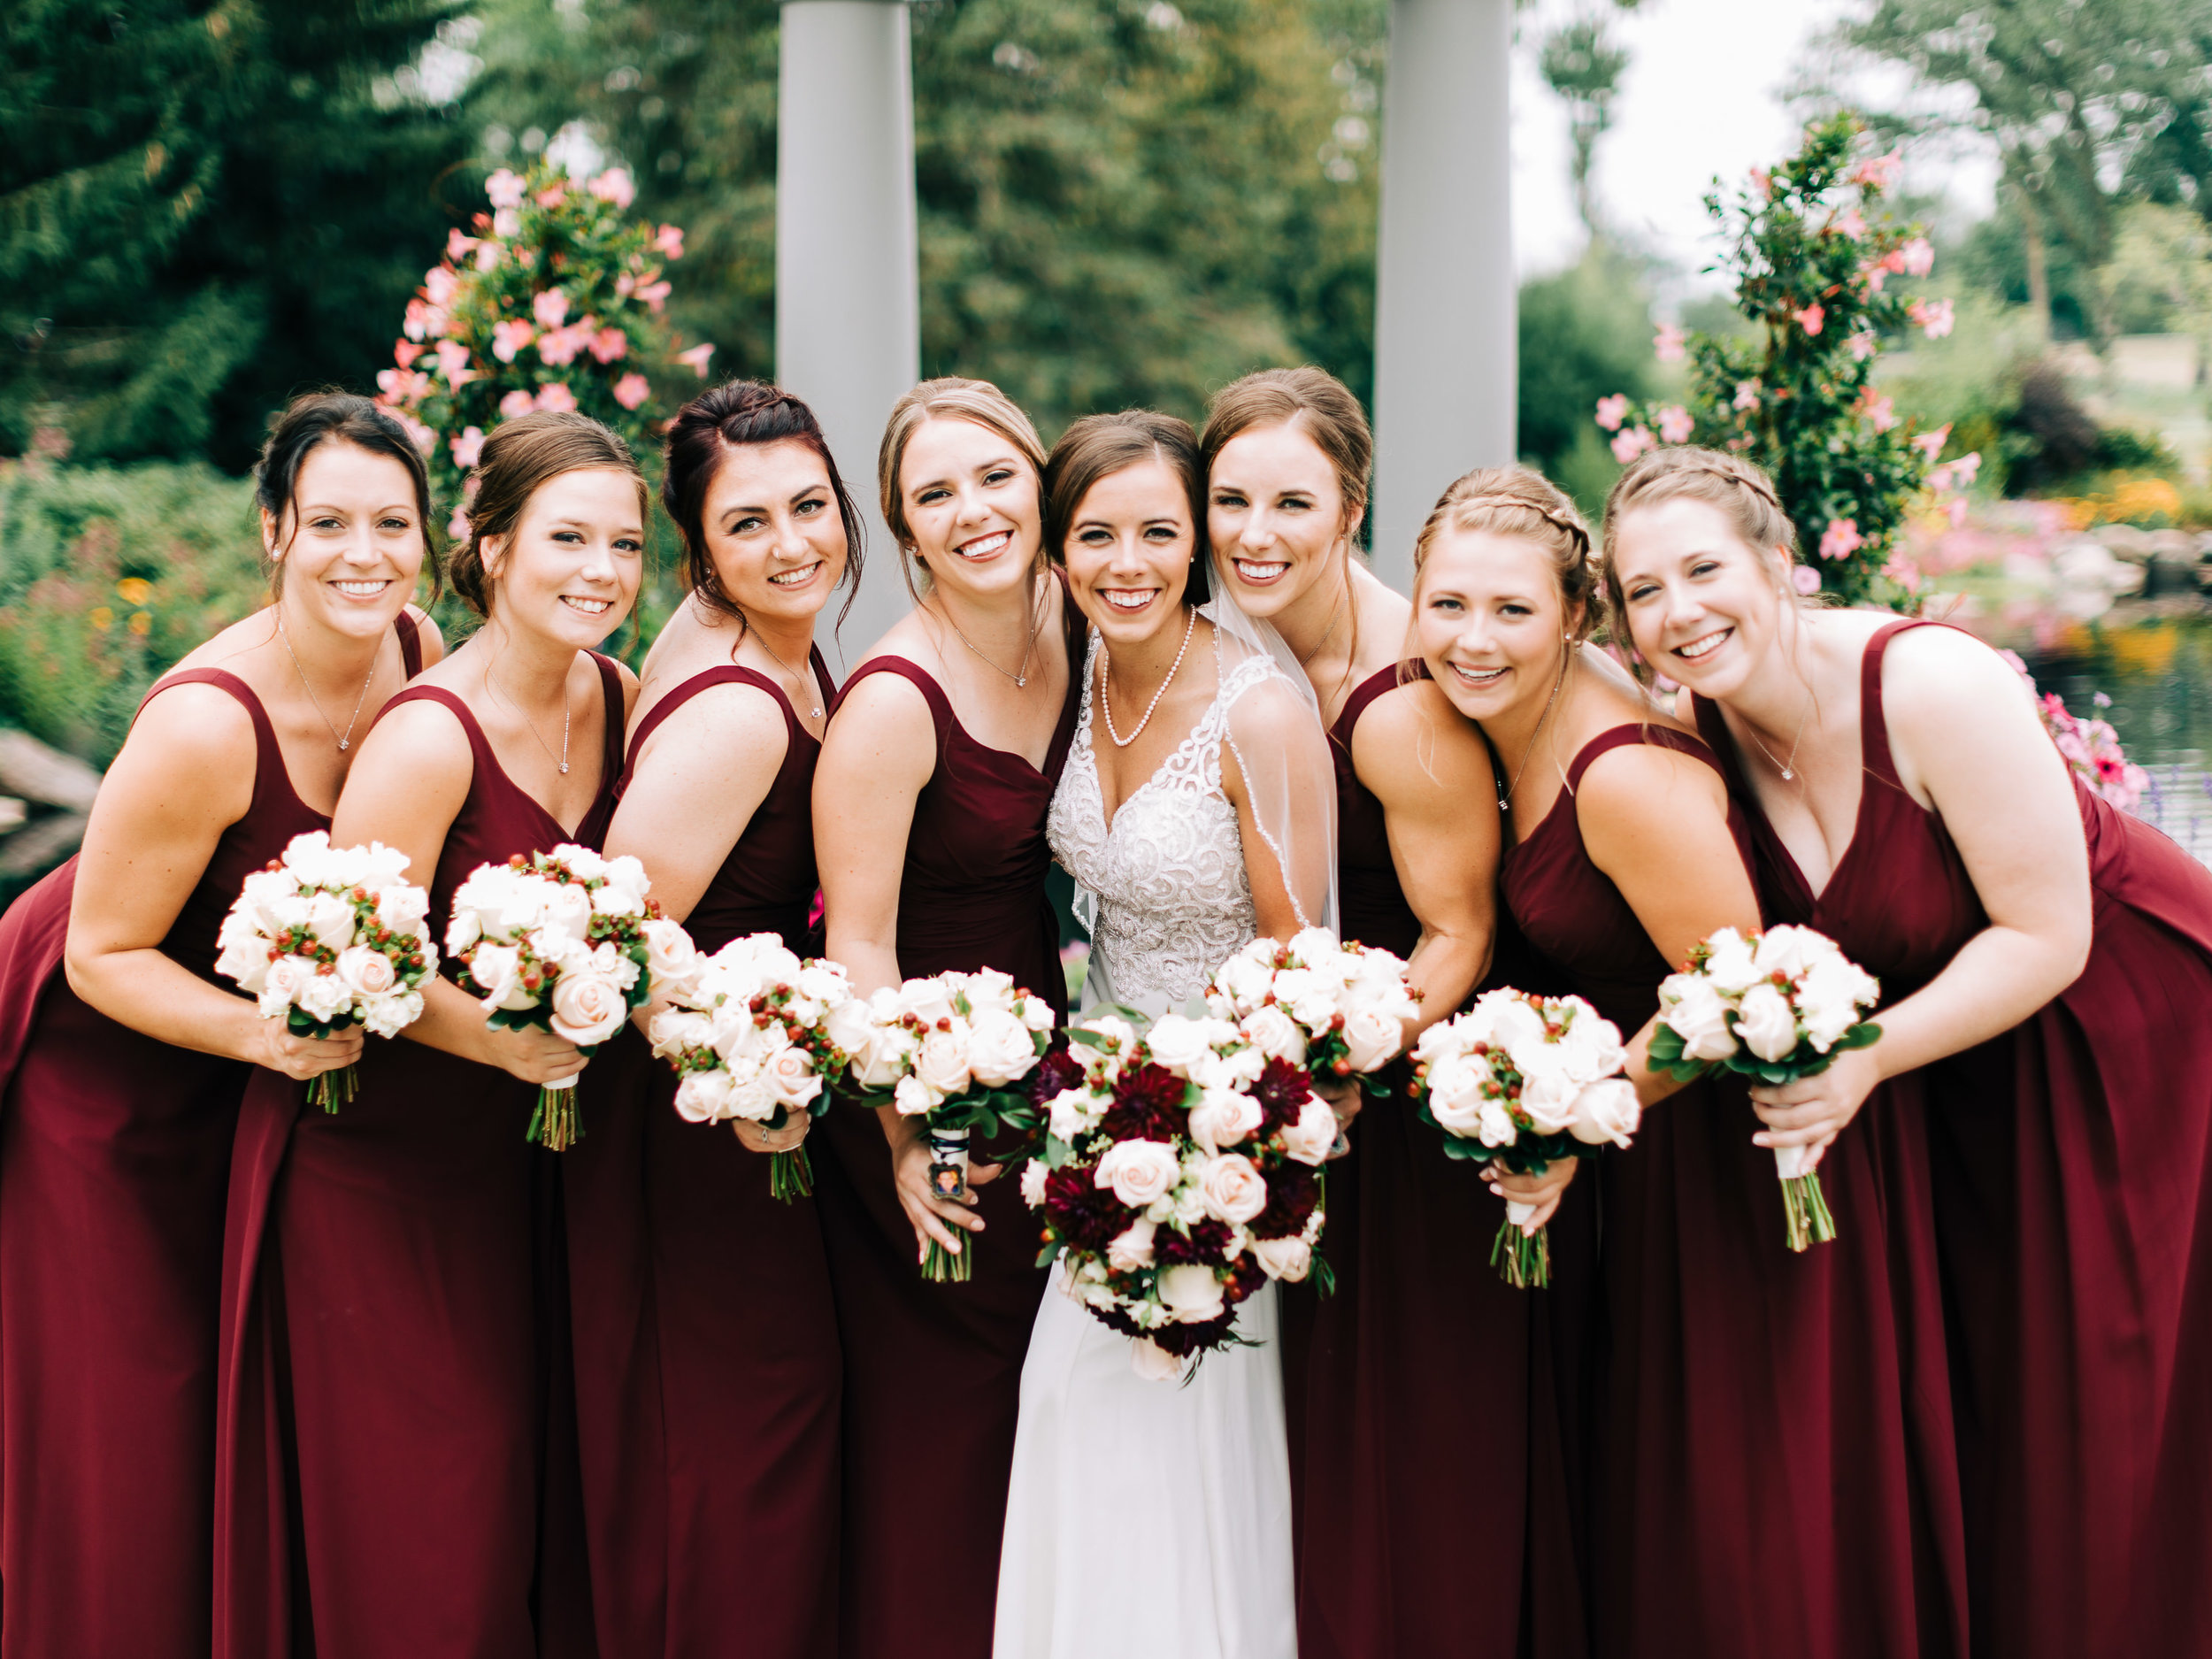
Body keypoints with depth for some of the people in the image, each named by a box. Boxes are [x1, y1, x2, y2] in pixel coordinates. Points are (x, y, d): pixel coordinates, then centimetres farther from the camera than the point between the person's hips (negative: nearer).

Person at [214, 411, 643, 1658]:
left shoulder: (617, 701, 0)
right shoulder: (430, 736, -22)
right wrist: (497, 1036, -31)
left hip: (508, 1157, 6)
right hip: (372, 1163, -6)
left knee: (517, 1494, 14)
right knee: (406, 1553, 4)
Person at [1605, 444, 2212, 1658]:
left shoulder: (1935, 687, -29)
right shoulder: (1695, 738, -12)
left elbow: (2046, 939, -24)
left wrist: (1868, 1057, -34)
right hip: (1953, 1086, 5)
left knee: (2104, 1422, 1)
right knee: (1956, 1412, 9)